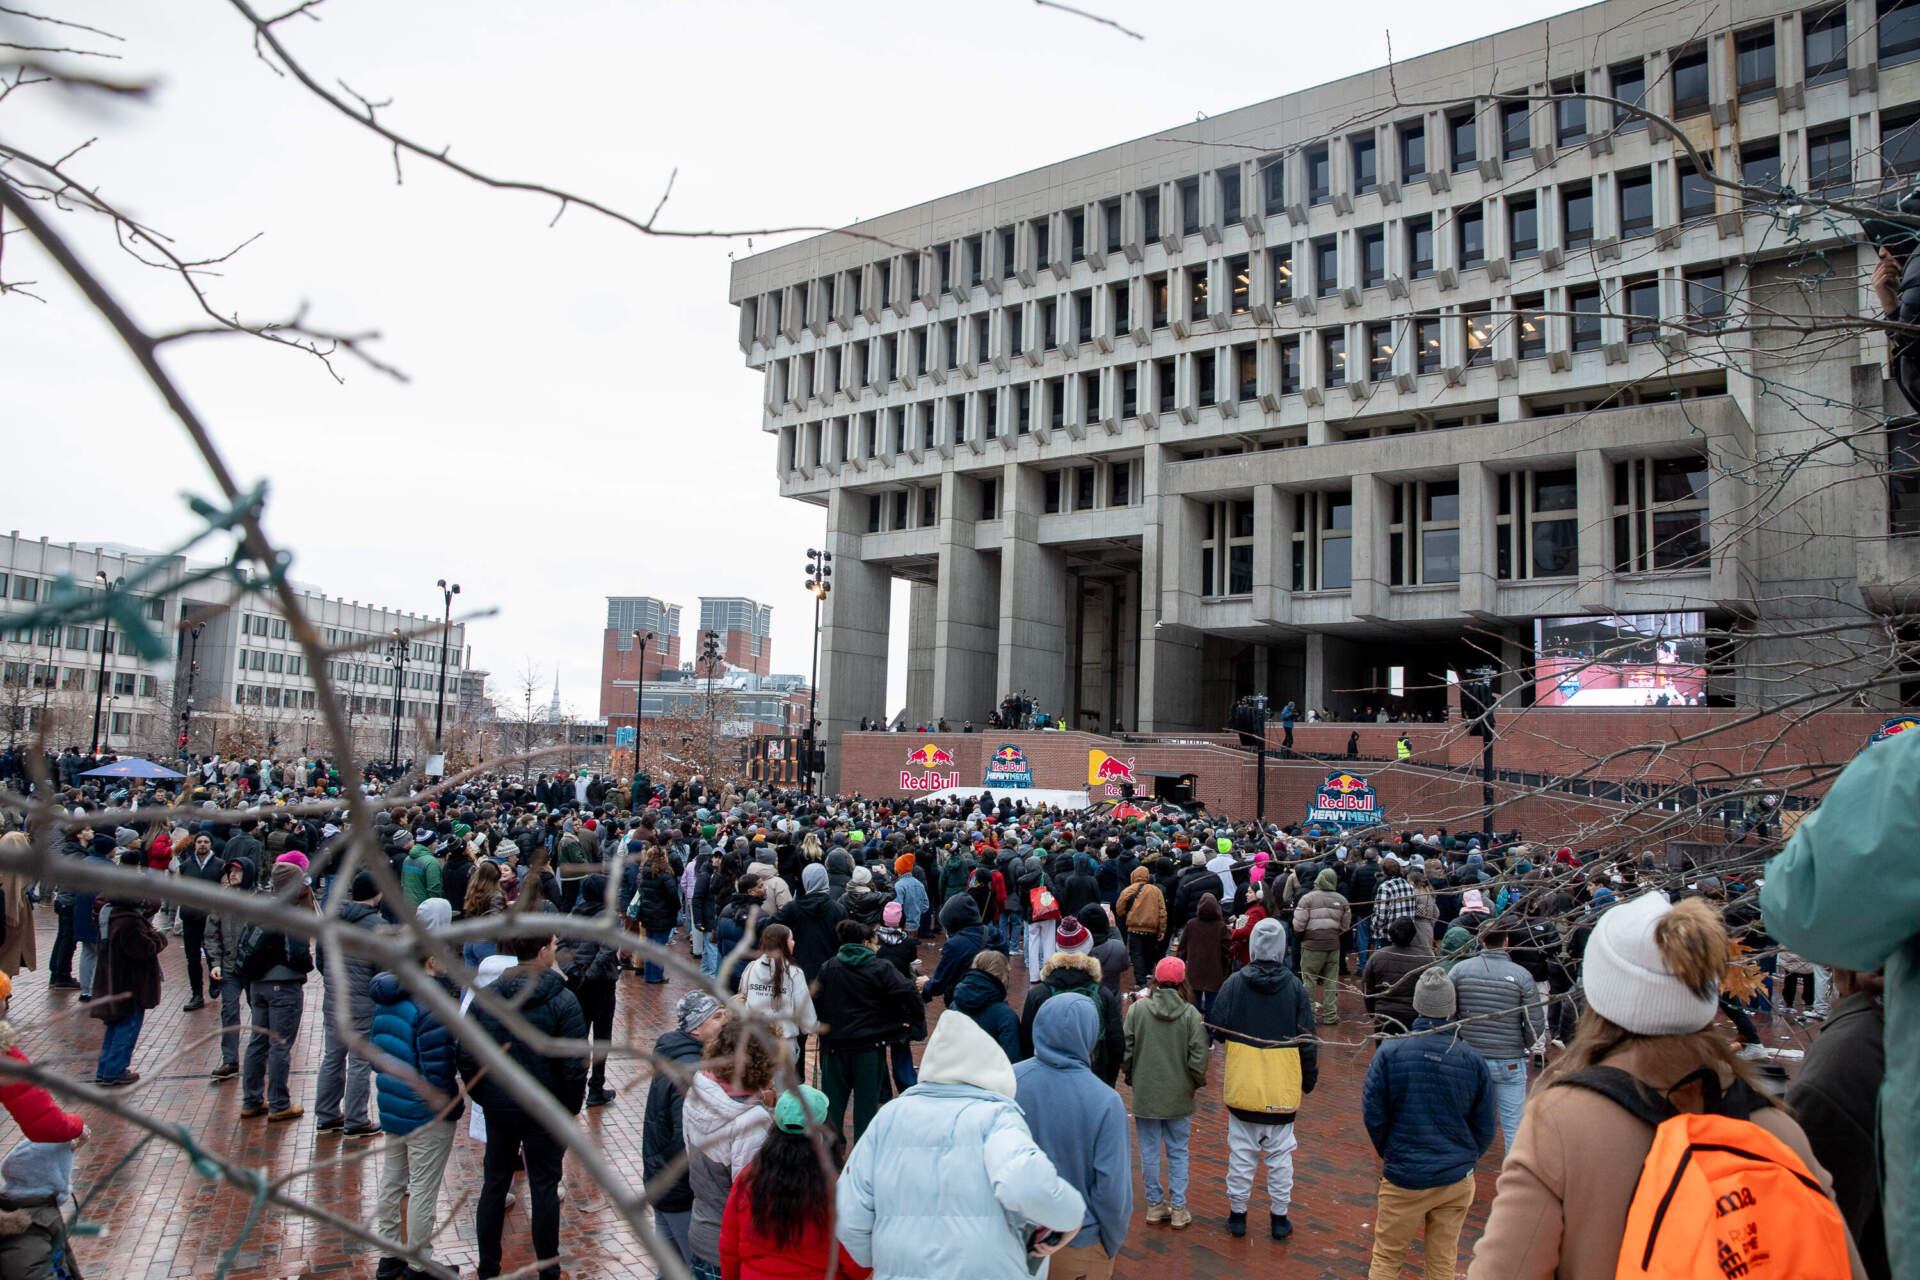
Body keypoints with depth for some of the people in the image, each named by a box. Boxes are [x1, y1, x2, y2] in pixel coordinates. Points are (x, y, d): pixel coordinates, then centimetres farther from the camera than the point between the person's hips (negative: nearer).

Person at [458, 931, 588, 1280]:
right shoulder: (562, 1001, -17)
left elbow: (466, 1056, -2)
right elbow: (574, 1064, -17)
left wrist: (484, 1097, 10)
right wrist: (571, 1107, -1)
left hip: (498, 1108, 4)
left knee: (494, 1185, 16)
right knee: (544, 1186, 9)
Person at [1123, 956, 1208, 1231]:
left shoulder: (1137, 1009, -9)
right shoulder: (1191, 1014, -11)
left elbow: (1126, 1051, -6)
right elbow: (1199, 1057, -10)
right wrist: (1197, 1083, 9)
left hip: (1145, 1095, 0)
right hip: (1179, 1096, 0)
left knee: (1149, 1152, 12)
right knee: (1178, 1152, 13)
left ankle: (1154, 1205, 23)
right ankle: (1179, 1209, 17)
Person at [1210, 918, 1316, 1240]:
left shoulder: (1234, 984, -6)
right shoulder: (1294, 987, -4)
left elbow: (1215, 1029, -4)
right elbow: (1307, 1040, -1)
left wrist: (1222, 1075, 12)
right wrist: (1309, 1078, 11)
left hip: (1242, 1087, 0)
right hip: (1283, 1089, 0)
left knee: (1241, 1152, 10)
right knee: (1280, 1153, 11)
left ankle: (1237, 1214, 18)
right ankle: (1279, 1218, 18)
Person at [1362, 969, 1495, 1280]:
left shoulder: (1389, 1052, -11)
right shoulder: (1473, 1060, -6)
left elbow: (1373, 1115, -7)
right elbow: (1485, 1129, 2)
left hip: (1404, 1179, -2)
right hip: (1456, 1179, 2)